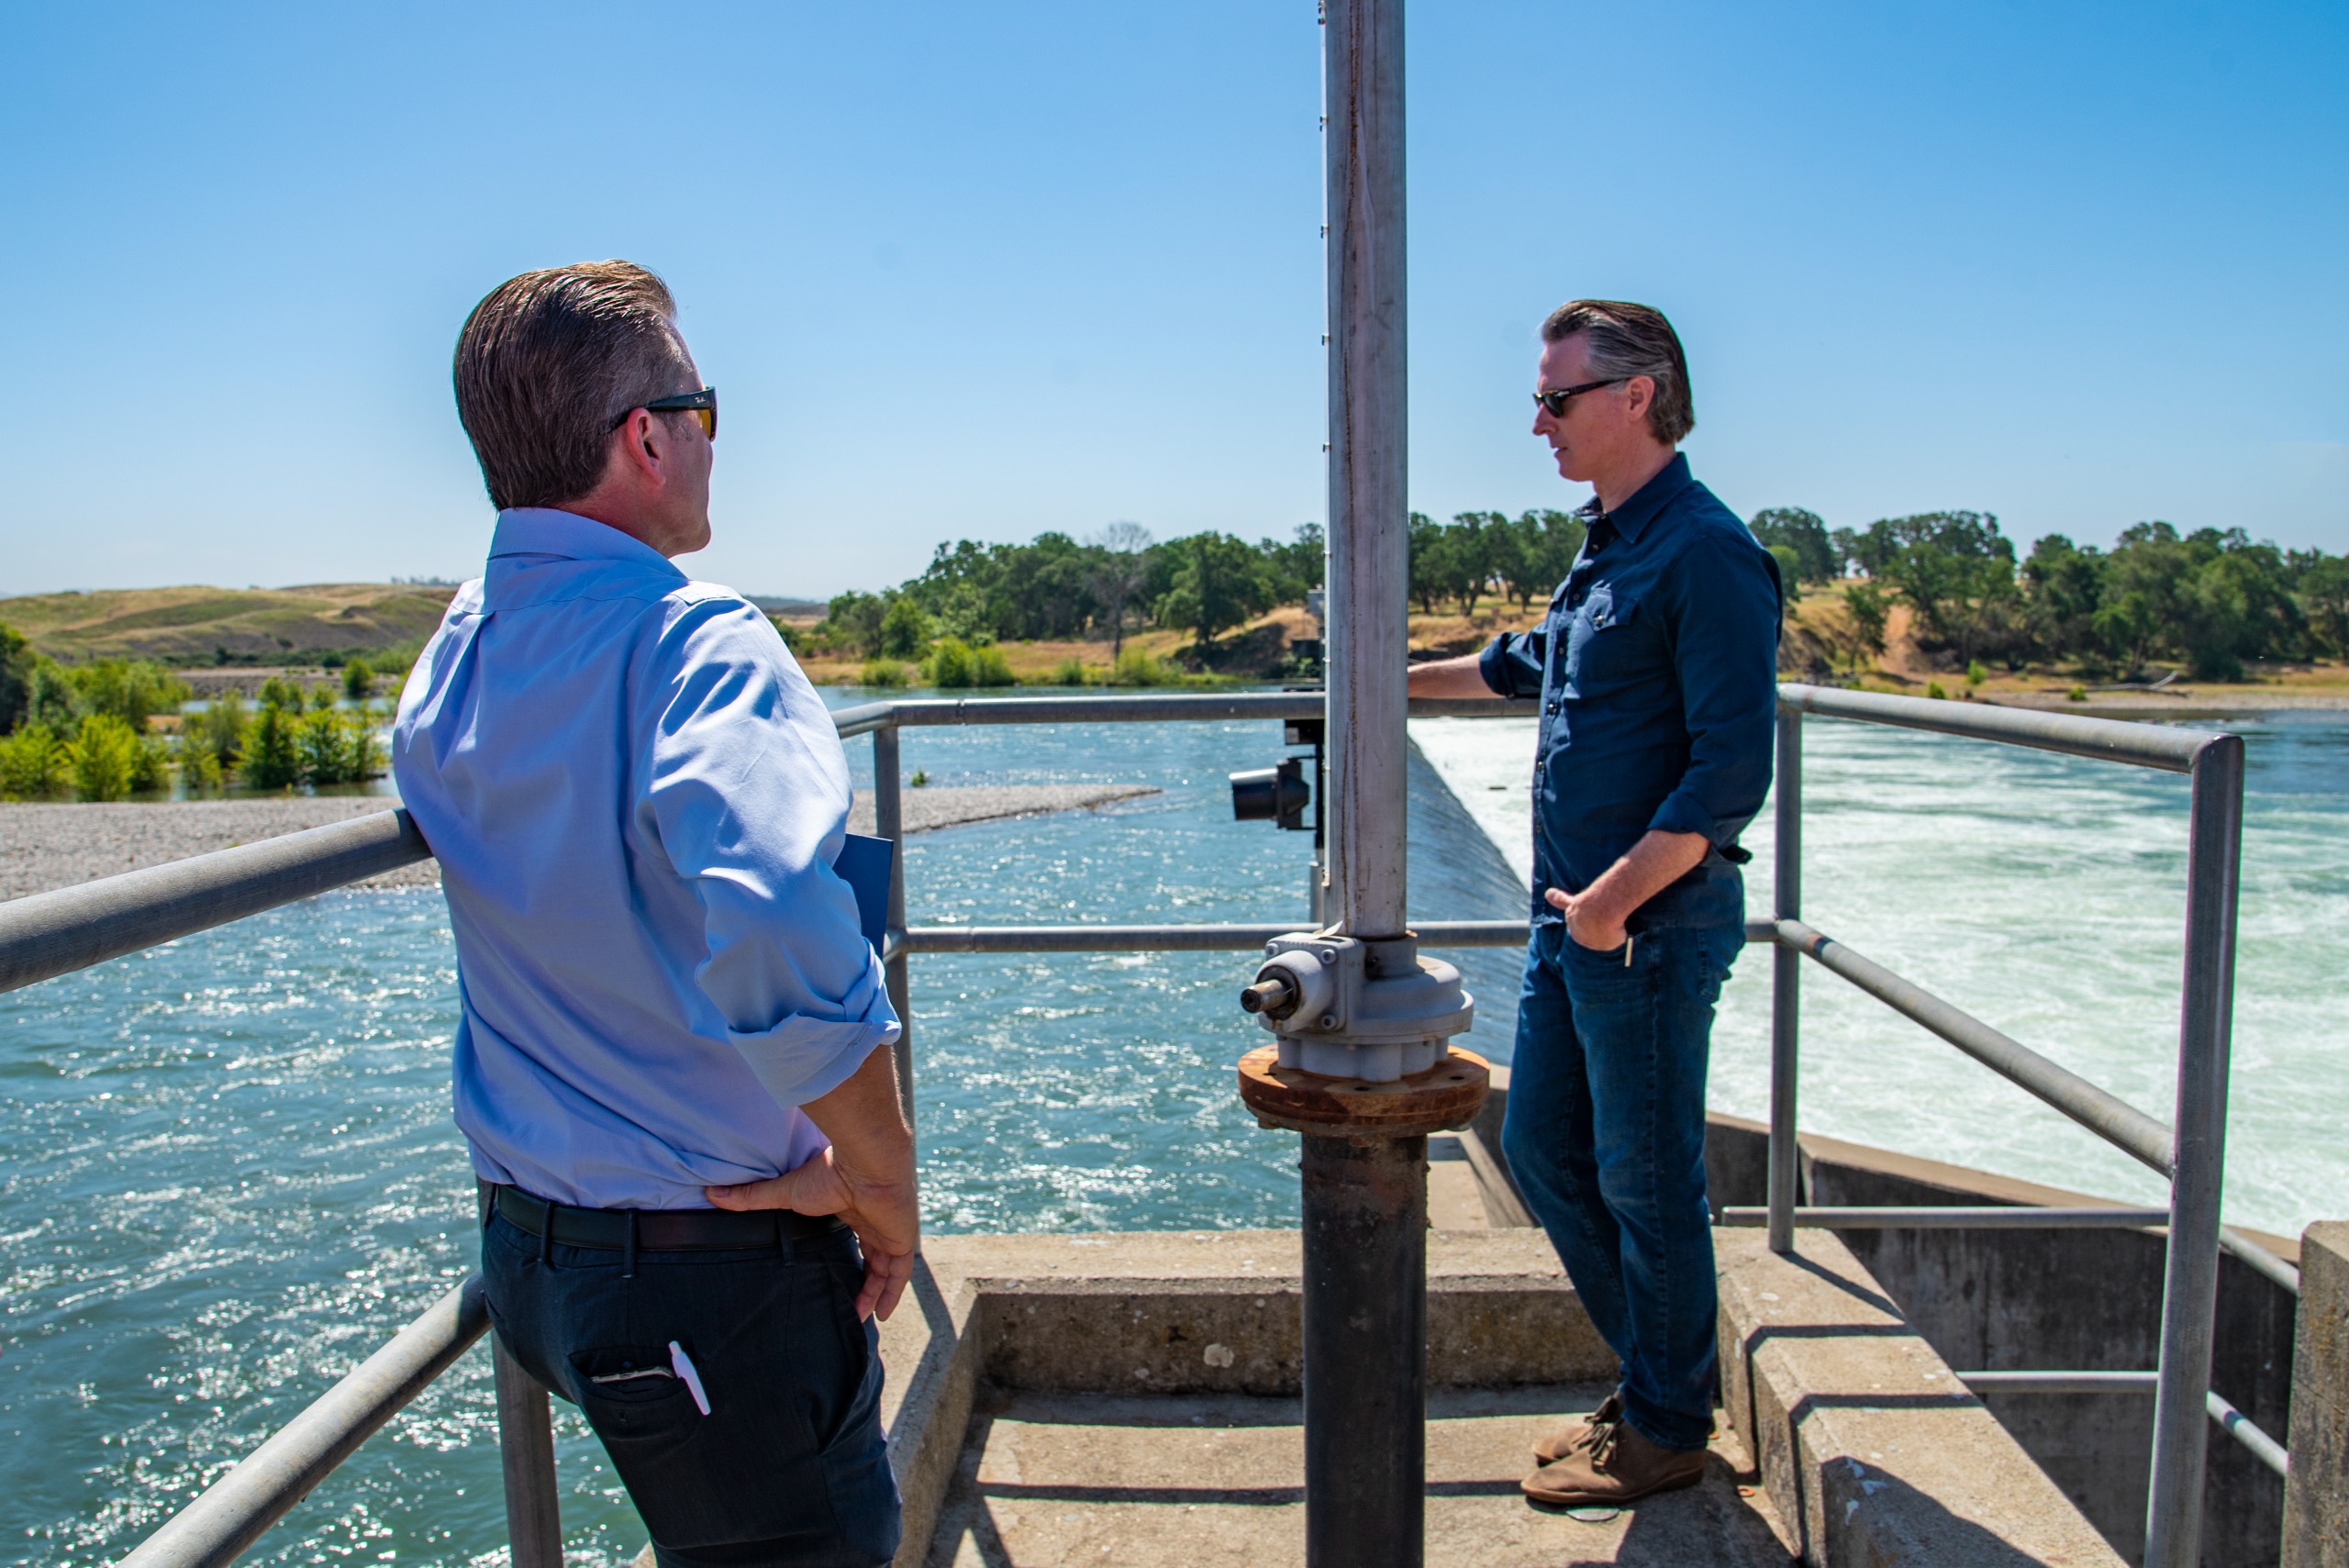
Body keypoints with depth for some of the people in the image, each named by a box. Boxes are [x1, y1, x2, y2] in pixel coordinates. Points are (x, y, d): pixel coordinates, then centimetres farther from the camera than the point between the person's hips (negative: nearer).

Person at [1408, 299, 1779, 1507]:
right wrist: (1402, 682, 43)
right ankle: (1655, 1378, 32)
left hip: (1651, 925, -9)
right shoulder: (1604, 549, 13)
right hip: (1573, 915, 9)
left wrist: (1619, 897, -21)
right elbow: (1525, 663, 32)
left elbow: (1732, 771, -21)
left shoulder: (1705, 555, -16)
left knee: (1646, 1180, 3)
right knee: (1541, 1145, 16)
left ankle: (1667, 1431, 23)